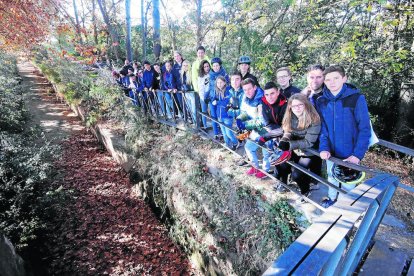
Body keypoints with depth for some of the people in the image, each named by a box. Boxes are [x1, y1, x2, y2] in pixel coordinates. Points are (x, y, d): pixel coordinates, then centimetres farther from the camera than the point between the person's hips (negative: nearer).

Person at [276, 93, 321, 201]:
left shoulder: (314, 120, -23)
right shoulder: (290, 118, -5)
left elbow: (308, 142, -24)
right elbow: (286, 135, -5)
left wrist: (288, 144, -32)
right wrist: (281, 144, -27)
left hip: (309, 153, -5)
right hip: (295, 151, 5)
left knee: (296, 175, -17)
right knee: (280, 166, -9)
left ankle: (306, 191, 15)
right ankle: (283, 183, 24)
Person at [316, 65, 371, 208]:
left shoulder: (357, 98, -14)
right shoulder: (321, 101, -3)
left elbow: (364, 129, -13)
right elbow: (322, 127, 0)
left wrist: (358, 154, -19)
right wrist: (323, 147, -13)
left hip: (350, 154, -3)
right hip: (331, 152, 3)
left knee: (348, 182, 13)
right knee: (332, 177, 22)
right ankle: (332, 198, 47)